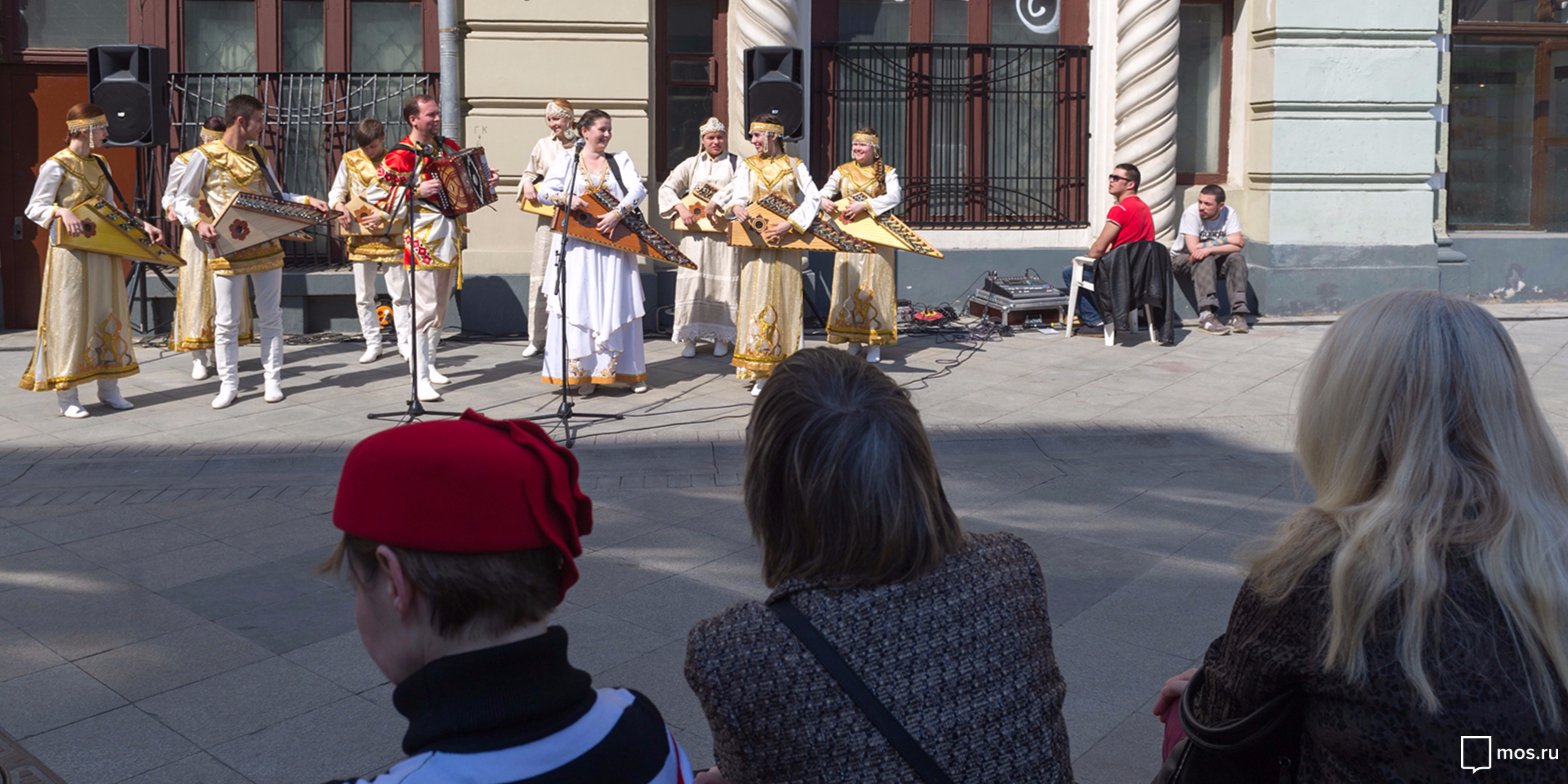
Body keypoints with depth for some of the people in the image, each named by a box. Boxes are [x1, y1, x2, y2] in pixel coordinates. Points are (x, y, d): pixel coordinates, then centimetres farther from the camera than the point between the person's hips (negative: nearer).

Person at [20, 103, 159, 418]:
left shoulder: (100, 165, 12)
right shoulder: (56, 166, -9)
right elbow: (34, 208, -8)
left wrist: (142, 225, 4)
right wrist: (62, 212, -26)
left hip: (102, 251, 7)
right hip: (70, 253, -7)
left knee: (107, 314, 8)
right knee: (70, 318, -3)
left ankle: (108, 388, 17)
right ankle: (67, 396, 3)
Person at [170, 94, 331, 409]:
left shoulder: (260, 156, 10)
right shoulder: (205, 156, -5)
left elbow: (275, 196, 18)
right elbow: (182, 200, -2)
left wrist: (307, 200, 2)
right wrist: (199, 223, -21)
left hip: (266, 248, 4)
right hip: (227, 249, -4)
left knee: (271, 317, 6)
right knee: (226, 321, 0)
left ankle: (272, 380, 15)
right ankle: (228, 385, 10)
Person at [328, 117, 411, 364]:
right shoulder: (349, 160, 6)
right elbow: (337, 191, 10)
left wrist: (384, 217, -20)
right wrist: (339, 207, -12)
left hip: (391, 236, -3)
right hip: (360, 237, 3)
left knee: (400, 293, 0)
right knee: (363, 297, 6)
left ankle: (405, 343, 7)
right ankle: (373, 343, 16)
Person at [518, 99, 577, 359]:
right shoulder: (543, 145, 8)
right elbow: (530, 173, 17)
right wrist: (527, 184, -5)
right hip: (547, 216, 2)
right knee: (540, 277, 2)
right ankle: (536, 339, 9)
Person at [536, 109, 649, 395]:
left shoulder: (621, 160, 11)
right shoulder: (566, 161, 9)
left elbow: (639, 189, -3)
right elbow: (544, 191, 0)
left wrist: (618, 213, -18)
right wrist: (565, 198, -20)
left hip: (614, 244, 1)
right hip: (579, 246, -1)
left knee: (618, 305, 3)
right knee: (579, 305, -4)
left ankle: (629, 371, 10)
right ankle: (584, 373, 1)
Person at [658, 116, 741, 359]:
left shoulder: (737, 163, 9)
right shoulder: (692, 164, 14)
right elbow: (667, 188, 7)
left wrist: (718, 202, -20)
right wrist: (681, 209, -10)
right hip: (695, 231, 1)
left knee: (724, 282, -2)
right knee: (692, 281, -3)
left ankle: (721, 336, 8)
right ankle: (689, 336, 4)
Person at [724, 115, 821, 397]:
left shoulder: (794, 165, 5)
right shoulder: (748, 166, 9)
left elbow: (813, 198, -3)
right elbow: (738, 194, -4)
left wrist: (790, 223, -16)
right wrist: (736, 206, -28)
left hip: (786, 243, -1)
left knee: (785, 301, 2)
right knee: (756, 300, -4)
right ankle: (760, 374, -1)